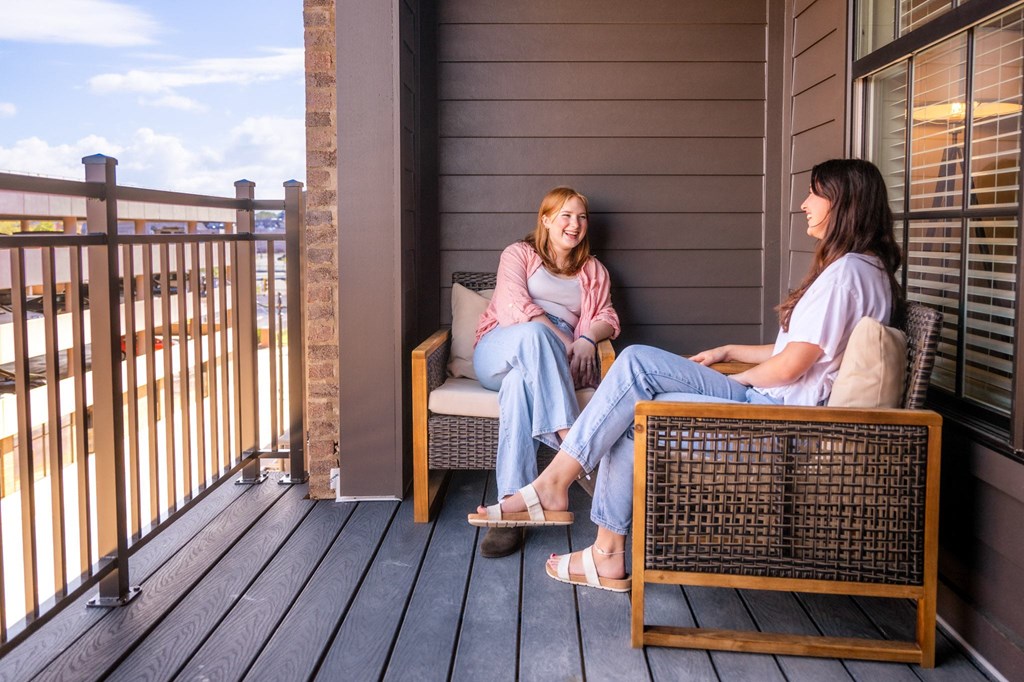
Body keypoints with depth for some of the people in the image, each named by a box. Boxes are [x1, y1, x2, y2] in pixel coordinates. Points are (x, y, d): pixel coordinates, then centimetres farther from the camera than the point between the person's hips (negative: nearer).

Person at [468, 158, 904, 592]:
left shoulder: (848, 271, -13)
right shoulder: (852, 267, 20)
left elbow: (791, 366, -17)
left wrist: (739, 379, 1)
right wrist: (728, 353, 20)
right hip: (775, 400, 10)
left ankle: (552, 485, -8)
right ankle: (608, 554, -4)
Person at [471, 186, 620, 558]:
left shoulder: (593, 270, 29)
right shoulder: (519, 254, 17)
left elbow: (608, 317, 15)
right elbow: (516, 306, -2)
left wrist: (587, 338, -11)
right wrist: (563, 340, -15)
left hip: (544, 362, 1)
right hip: (499, 352, -1)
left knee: (520, 381, -39)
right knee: (533, 334, -41)